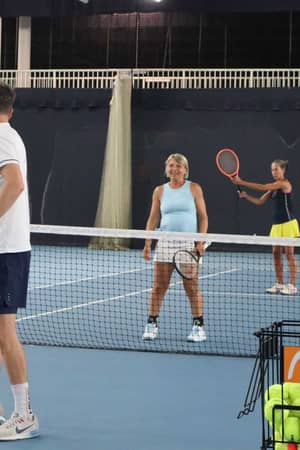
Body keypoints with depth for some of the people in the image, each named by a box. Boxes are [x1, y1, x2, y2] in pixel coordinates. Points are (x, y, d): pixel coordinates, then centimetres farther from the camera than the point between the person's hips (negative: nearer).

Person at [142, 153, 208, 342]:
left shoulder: (194, 188, 3)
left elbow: (203, 217, 3)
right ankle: (152, 325, 9)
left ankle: (198, 327, 5)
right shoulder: (160, 191, 10)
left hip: (189, 244, -2)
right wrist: (147, 243, 2)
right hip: (165, 243, 2)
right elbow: (153, 219, 11)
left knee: (192, 286, -2)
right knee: (159, 286, 2)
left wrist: (201, 241, -8)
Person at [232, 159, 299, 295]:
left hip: (288, 223, -8)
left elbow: (262, 187, -19)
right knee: (276, 253, 6)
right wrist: (246, 196, -3)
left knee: (289, 253, -5)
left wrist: (242, 182, -19)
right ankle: (279, 284, 12)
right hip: (277, 224, 8)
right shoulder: (274, 187, 14)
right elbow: (260, 201, 15)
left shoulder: (284, 184, -12)